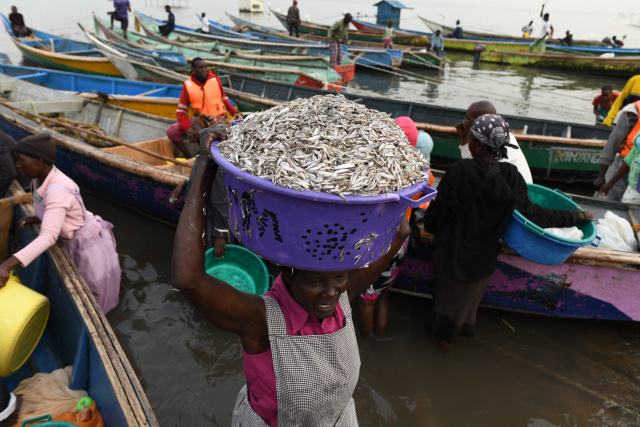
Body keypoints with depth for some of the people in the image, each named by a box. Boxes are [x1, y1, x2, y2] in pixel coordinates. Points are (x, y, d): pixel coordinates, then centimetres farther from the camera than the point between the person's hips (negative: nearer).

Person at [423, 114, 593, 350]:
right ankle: (462, 330, 49)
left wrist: (430, 227, 5)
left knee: (450, 291, 21)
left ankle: (443, 335, 43)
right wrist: (576, 217, 8)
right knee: (470, 295, 26)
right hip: (484, 256, 3)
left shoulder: (461, 171, -28)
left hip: (454, 251, -3)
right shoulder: (511, 176, -15)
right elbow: (532, 214, -8)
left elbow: (440, 208, -18)